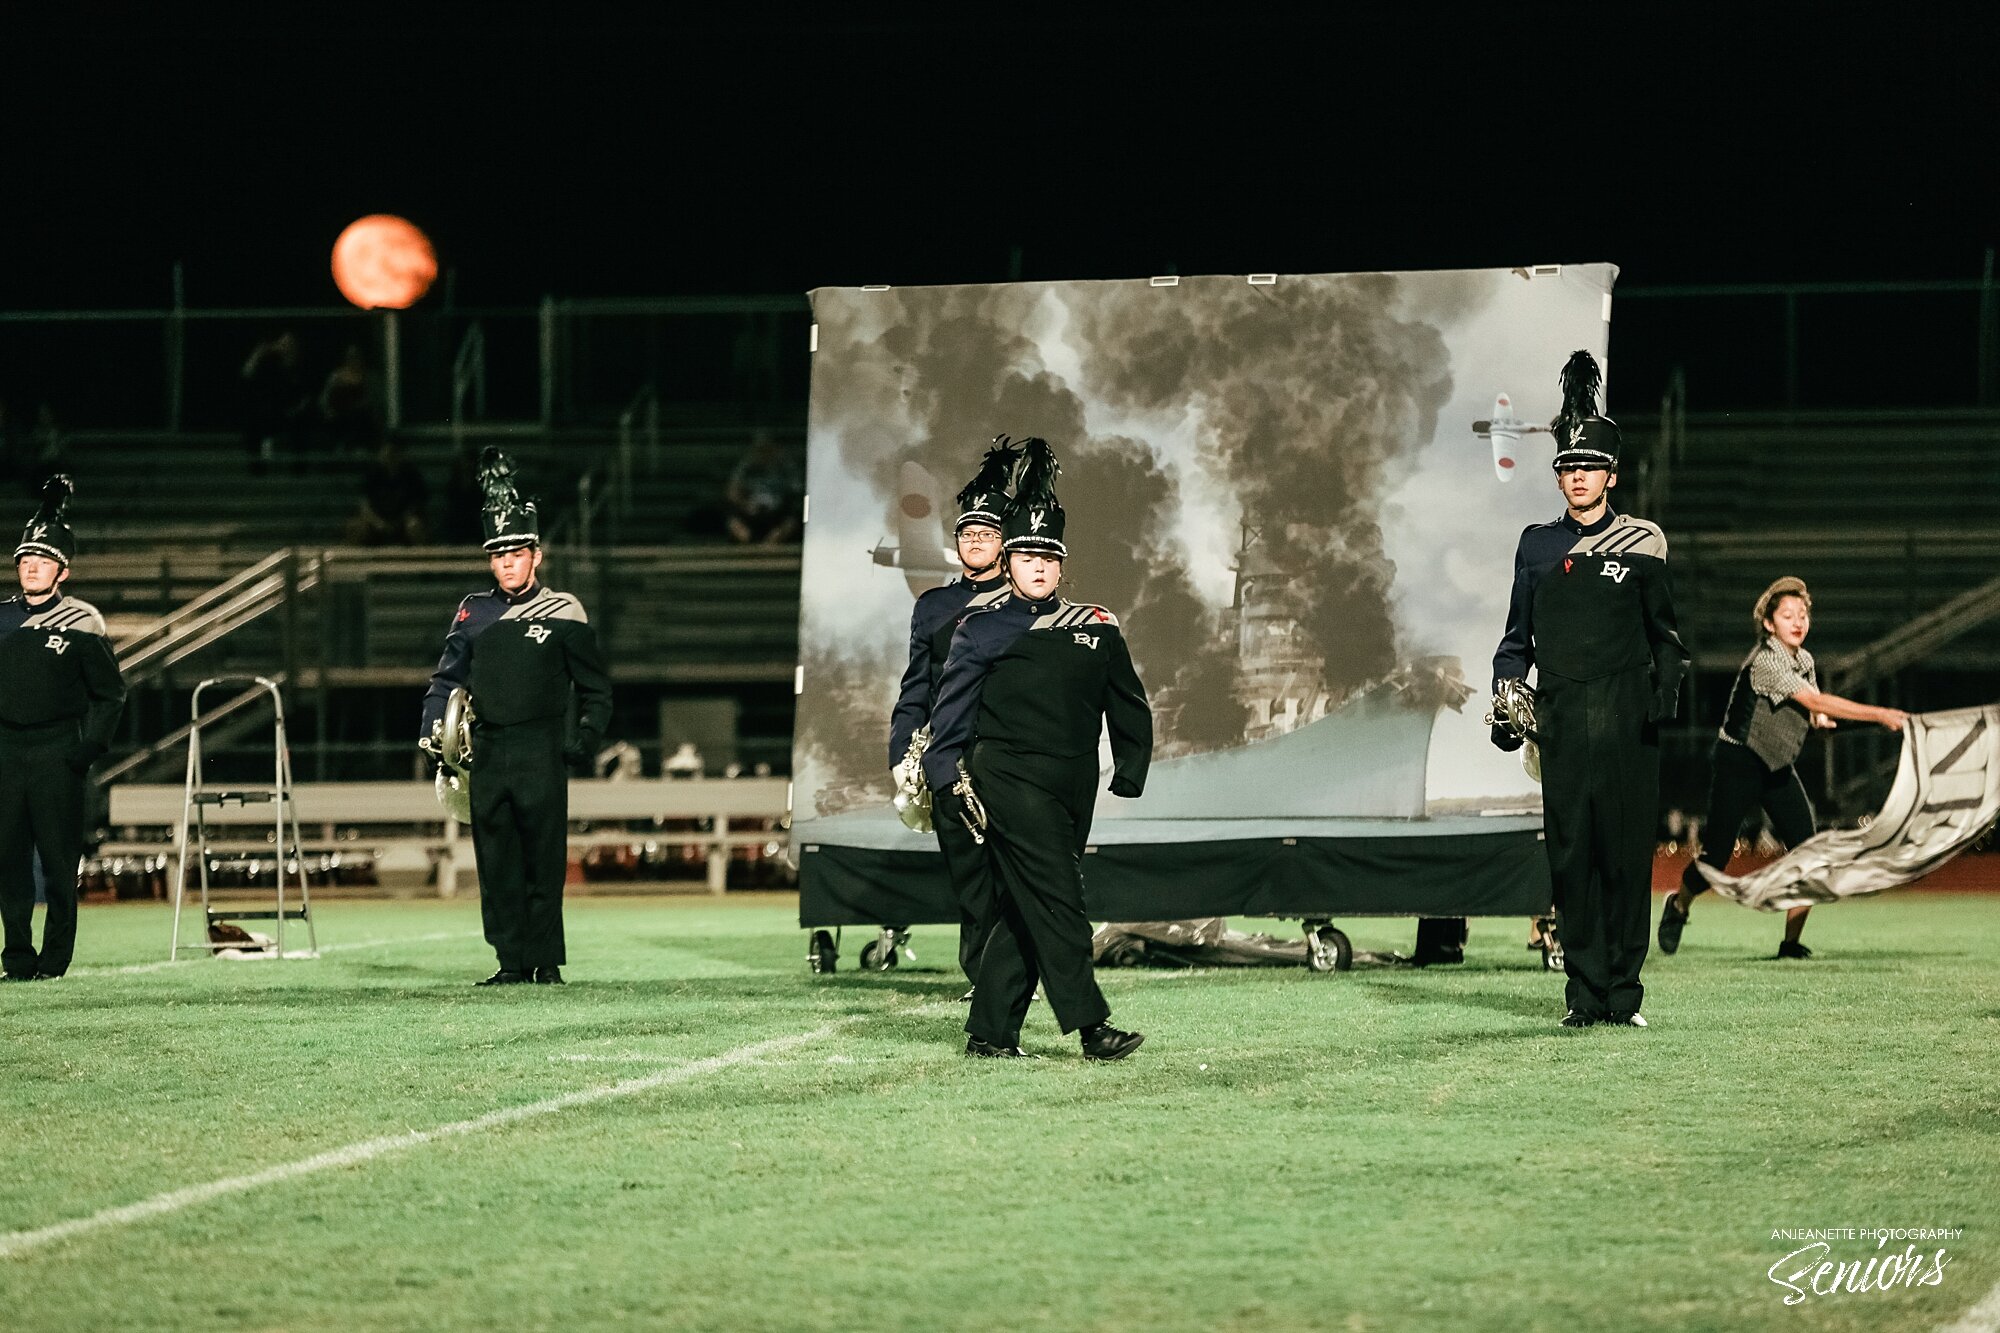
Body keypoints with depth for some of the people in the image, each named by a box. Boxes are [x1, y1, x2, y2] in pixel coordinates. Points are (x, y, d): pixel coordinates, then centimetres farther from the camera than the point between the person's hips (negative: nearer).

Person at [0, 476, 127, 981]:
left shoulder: (80, 622, 0)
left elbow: (110, 693, 3)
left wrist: (90, 746, -8)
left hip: (58, 751, -4)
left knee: (59, 859, -4)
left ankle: (54, 961, 1)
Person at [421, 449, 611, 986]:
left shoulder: (563, 614, 3)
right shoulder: (474, 613, 12)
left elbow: (596, 688, 8)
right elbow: (447, 677, 15)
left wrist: (585, 741, -4)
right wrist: (433, 730, -1)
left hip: (540, 754, -3)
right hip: (487, 754, 3)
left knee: (544, 861, -3)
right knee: (496, 862, 2)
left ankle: (545, 962, 3)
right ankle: (511, 962, 7)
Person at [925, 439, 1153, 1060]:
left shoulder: (1098, 629, 13)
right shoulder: (983, 629, 3)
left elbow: (1130, 707, 20)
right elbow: (952, 708, 4)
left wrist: (1130, 776, 14)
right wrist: (950, 778, -4)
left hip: (1071, 790, 5)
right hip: (1009, 778, -5)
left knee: (1025, 912, 5)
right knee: (1054, 898, -13)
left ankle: (990, 1031, 11)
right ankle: (1091, 1027, -16)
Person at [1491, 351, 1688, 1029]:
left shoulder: (1639, 545, 6)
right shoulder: (1538, 546, 12)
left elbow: (1666, 632, 11)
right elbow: (1517, 637, 15)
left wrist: (1668, 691, -5)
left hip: (1626, 720, -2)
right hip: (1561, 720, 2)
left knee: (1626, 851, -2)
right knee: (1570, 853, -2)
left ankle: (1623, 991, 3)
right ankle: (1585, 992, 1)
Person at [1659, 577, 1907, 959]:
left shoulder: (1805, 660, 3)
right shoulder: (1765, 661, -24)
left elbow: (1811, 712, 20)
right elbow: (1816, 701, -33)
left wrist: (1820, 719, -6)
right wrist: (1879, 715, -36)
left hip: (1778, 767, 7)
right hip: (1737, 765, -7)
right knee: (1715, 859, -3)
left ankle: (1792, 942, -2)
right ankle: (1678, 905, 29)